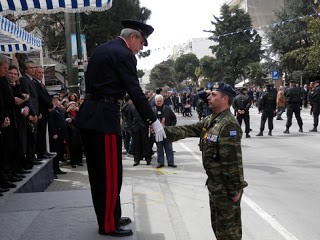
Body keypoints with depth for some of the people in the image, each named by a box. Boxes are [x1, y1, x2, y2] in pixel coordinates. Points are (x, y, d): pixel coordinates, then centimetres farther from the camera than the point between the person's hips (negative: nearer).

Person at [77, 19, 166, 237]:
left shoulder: (100, 49, 18)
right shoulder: (124, 55, -10)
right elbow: (136, 92, -15)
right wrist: (153, 121, -11)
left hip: (88, 115, 10)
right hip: (105, 118, -10)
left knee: (98, 171, 15)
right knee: (111, 173, -1)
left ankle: (107, 217, 28)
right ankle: (109, 225, 8)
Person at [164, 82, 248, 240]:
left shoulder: (229, 125, -22)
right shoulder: (210, 121, 10)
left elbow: (233, 161, -25)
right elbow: (189, 130, 4)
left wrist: (235, 190, -23)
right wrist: (164, 130, -9)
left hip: (226, 189, -10)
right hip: (214, 185, 10)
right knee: (217, 226, 22)